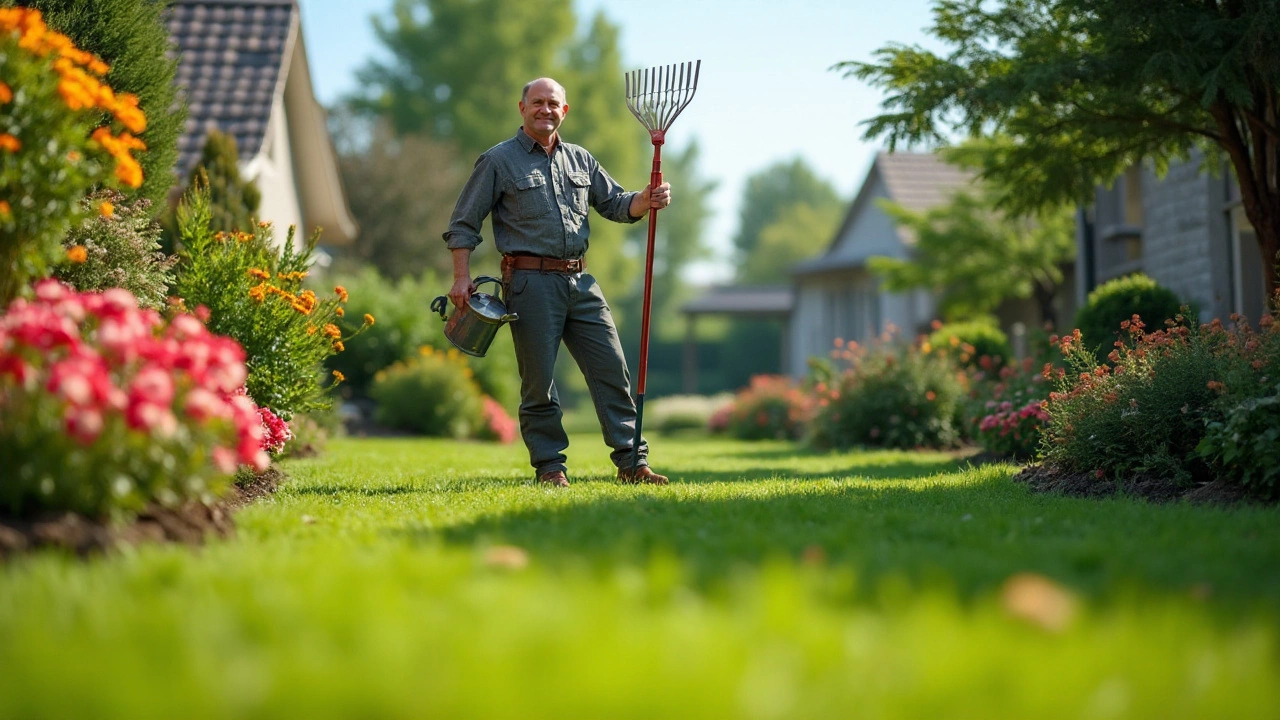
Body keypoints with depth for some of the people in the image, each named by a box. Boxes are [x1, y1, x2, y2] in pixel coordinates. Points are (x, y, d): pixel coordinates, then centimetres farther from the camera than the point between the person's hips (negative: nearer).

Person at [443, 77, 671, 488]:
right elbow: (463, 224, 2)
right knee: (539, 380, -2)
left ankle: (632, 462, 6)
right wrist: (461, 277, -9)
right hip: (531, 282, -5)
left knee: (612, 369, 1)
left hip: (580, 281, 5)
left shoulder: (581, 160, 17)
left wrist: (646, 200, -3)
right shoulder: (499, 161, 2)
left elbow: (616, 205, 19)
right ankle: (550, 466, 9)